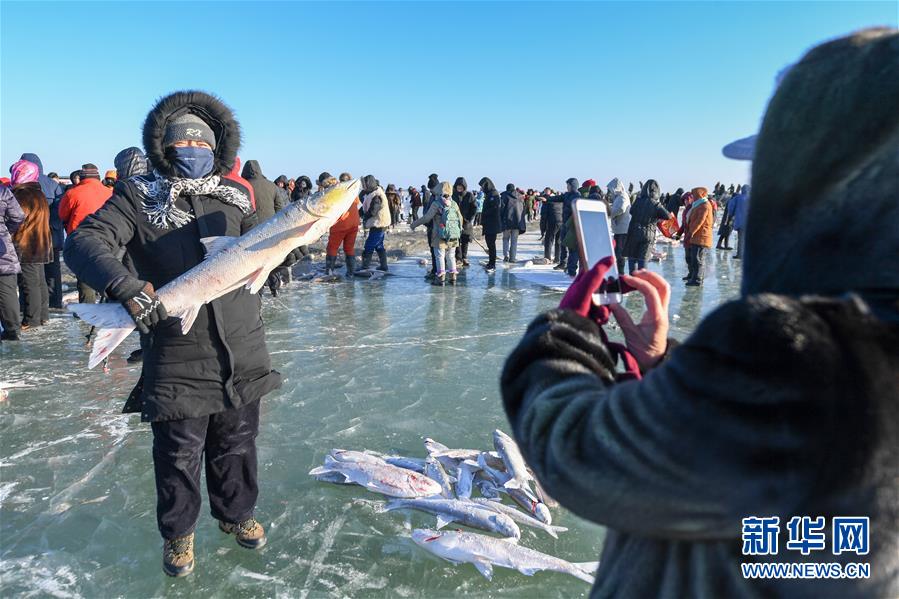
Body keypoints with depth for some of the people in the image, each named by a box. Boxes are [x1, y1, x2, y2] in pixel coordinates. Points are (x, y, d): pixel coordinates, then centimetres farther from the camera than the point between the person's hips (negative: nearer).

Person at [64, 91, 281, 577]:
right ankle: (178, 532, 35)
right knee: (178, 454, 10)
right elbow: (82, 243, -11)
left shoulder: (236, 195, 10)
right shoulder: (139, 195, -1)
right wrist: (125, 287, -27)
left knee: (237, 442, 17)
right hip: (176, 358, -3)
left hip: (242, 353, 3)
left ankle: (236, 512, 42)